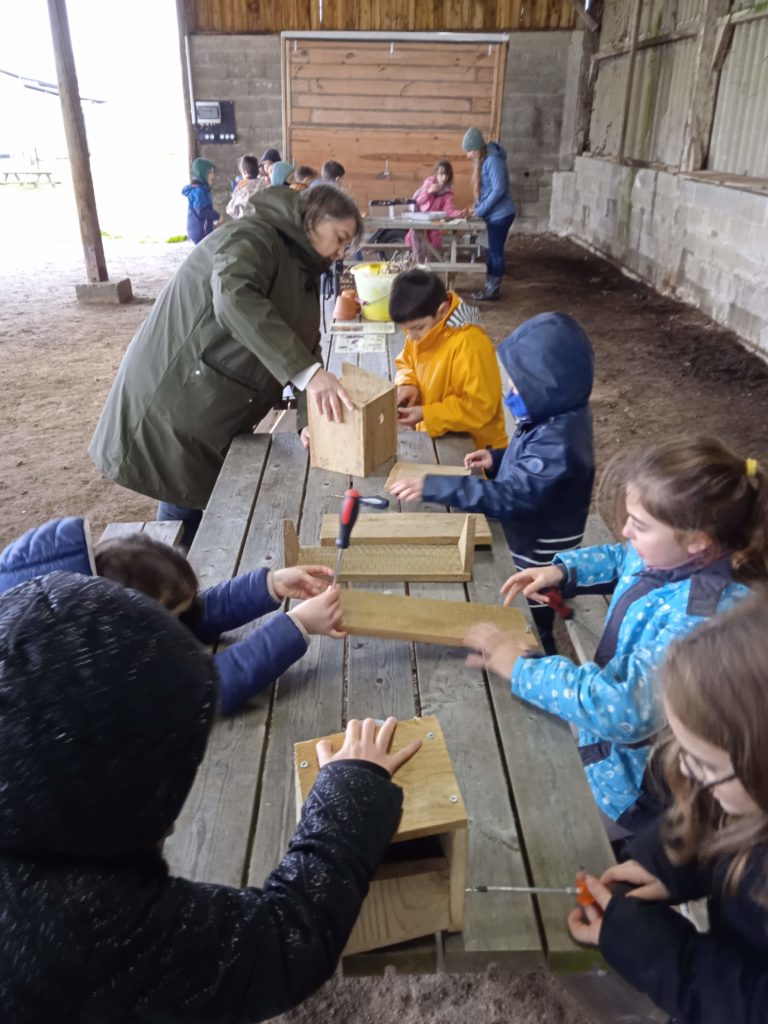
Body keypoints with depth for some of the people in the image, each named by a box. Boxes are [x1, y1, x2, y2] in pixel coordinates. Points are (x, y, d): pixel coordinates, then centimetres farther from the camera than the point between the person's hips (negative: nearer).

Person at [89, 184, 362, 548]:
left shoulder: (301, 269, 14)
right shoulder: (254, 237, -15)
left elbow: (304, 345, 8)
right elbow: (233, 296, -37)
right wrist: (308, 372, -45)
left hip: (219, 415, 9)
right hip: (174, 403, -9)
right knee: (186, 513, -1)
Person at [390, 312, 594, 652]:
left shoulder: (558, 441, -35)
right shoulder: (556, 416, -4)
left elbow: (511, 497, -40)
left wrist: (433, 486, -40)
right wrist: (498, 458, -4)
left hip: (537, 556, -9)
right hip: (529, 542, 9)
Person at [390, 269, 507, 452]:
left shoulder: (469, 344, -25)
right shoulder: (422, 330, -2)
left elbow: (480, 407, -23)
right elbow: (406, 362, 15)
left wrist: (426, 414, -24)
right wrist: (407, 384, -6)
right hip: (435, 436, 7)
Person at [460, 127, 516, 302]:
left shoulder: (493, 161, -19)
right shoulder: (483, 160, 10)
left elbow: (499, 190, -24)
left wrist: (481, 210, -18)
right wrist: (477, 207, 4)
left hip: (500, 214, -9)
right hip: (494, 214, 9)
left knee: (496, 251, -3)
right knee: (493, 251, 13)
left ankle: (494, 290, 5)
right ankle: (490, 287, 20)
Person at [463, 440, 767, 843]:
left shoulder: (698, 618, -36)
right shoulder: (671, 557, -11)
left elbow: (625, 711, -38)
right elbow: (619, 559, 12)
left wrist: (522, 668, -30)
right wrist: (561, 571, -5)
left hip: (635, 781, -7)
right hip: (612, 731, 8)